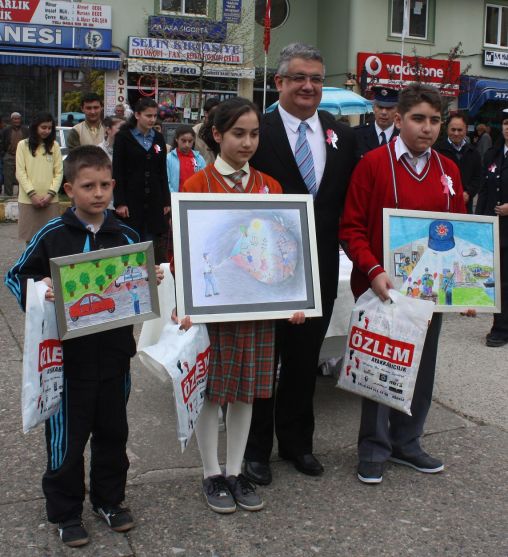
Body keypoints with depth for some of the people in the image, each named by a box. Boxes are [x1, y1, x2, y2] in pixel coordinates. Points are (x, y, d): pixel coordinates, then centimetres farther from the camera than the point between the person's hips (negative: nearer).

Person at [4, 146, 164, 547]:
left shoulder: (127, 236, 1)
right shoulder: (52, 236, -9)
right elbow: (16, 277, -2)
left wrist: (153, 280, -8)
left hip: (115, 352, 3)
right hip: (69, 355, -3)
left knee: (112, 431, 17)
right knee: (66, 437, 8)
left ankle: (109, 498, 36)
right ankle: (65, 511, 26)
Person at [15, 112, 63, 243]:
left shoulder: (54, 146, 9)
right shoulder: (23, 145, 4)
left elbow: (59, 172, 6)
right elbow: (20, 173, 0)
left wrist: (50, 194, -7)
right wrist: (32, 194, -10)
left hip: (50, 200, 1)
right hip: (28, 200, -1)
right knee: (30, 238, 0)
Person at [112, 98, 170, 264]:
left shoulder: (158, 139, 11)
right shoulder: (123, 137, -1)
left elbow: (162, 172, 13)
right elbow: (117, 172, -4)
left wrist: (166, 201, 8)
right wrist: (119, 202, -11)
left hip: (154, 201, 3)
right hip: (131, 199, -3)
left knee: (154, 246, 2)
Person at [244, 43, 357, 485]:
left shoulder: (342, 137, 6)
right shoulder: (256, 132, -8)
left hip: (320, 270, 4)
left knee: (305, 360, 17)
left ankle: (297, 441, 35)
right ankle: (256, 448, 26)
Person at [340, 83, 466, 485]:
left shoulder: (448, 170, 7)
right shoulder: (373, 164, -8)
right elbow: (352, 228, -9)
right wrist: (373, 270, -22)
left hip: (430, 289, 5)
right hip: (383, 287, -5)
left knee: (421, 368, 13)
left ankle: (406, 443, 31)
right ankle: (373, 451, 21)